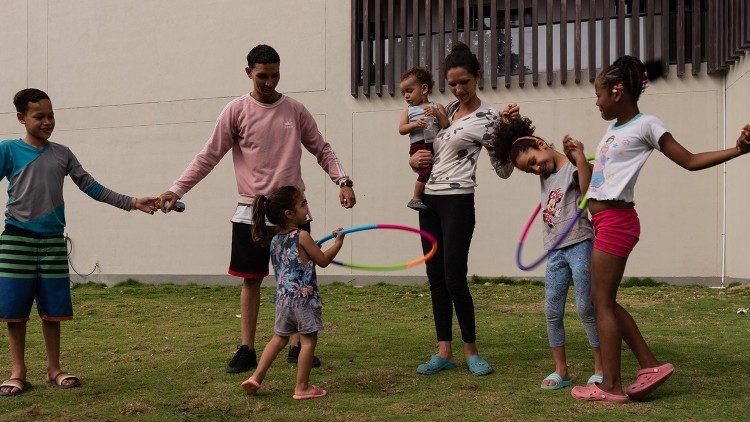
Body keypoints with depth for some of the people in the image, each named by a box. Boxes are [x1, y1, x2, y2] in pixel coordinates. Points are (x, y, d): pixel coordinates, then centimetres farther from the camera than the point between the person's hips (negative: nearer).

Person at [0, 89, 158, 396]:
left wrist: (131, 203, 4)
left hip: (53, 241, 3)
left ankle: (54, 370, 16)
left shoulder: (61, 154, 10)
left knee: (52, 309, 5)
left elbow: (90, 186, 9)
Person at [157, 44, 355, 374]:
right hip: (252, 211, -1)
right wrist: (176, 190, -9)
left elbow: (322, 150, 12)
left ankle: (296, 346, 13)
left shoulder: (295, 111, 4)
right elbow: (209, 157, -1)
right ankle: (247, 350, 12)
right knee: (251, 280, 4)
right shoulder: (236, 111, -2)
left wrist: (343, 180, -3)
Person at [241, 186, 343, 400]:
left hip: (283, 297, 7)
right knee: (308, 340, 4)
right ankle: (302, 387, 7)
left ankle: (255, 377, 13)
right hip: (304, 297, -7)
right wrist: (338, 242, 9)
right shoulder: (302, 236, -11)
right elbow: (323, 260, -3)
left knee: (279, 338, 18)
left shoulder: (275, 240, 10)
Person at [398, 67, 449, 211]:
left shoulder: (437, 107, 10)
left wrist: (437, 113, -17)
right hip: (419, 147, -2)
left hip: (436, 145, 2)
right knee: (426, 171, -19)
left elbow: (446, 125, -2)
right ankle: (416, 198, -7)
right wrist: (415, 125, -13)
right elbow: (401, 129, 3)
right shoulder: (408, 110, 12)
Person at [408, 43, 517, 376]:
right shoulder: (448, 109, 13)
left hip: (457, 201, -7)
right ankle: (444, 351, 12)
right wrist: (414, 159, 4)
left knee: (454, 278, -8)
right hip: (429, 199, 7)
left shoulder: (486, 118, -7)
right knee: (436, 277, 6)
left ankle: (470, 350, 7)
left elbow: (503, 169, -8)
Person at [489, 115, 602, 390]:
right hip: (555, 250, 8)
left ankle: (600, 369, 5)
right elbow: (511, 149, 29)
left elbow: (587, 193, -28)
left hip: (579, 244, -8)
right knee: (552, 310, 5)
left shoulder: (573, 169, -8)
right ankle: (560, 371, 13)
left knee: (585, 308, -5)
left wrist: (580, 158, -33)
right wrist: (507, 124, 16)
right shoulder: (545, 174, 15)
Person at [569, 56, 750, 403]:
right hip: (604, 220, 9)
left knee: (602, 300, -5)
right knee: (604, 299, 12)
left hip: (616, 221, -9)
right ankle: (650, 365, 17)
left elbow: (689, 161, -7)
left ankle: (611, 385, 1)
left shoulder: (646, 125, -8)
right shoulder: (615, 129, 16)